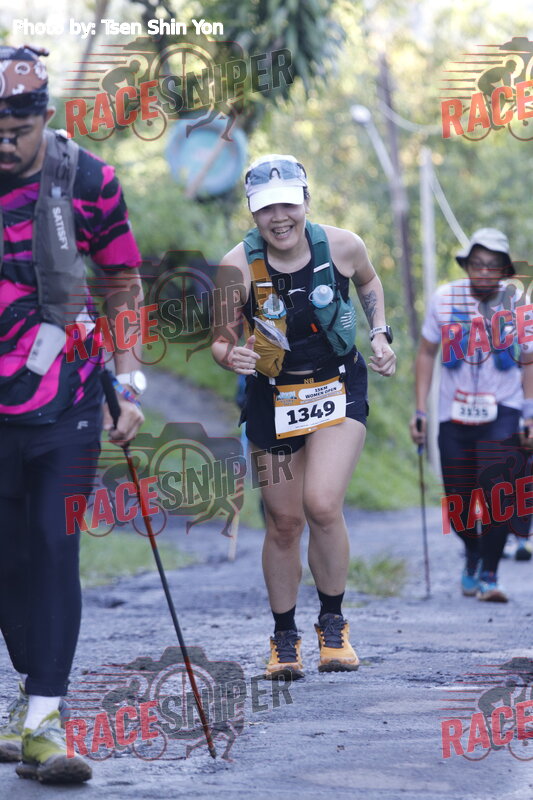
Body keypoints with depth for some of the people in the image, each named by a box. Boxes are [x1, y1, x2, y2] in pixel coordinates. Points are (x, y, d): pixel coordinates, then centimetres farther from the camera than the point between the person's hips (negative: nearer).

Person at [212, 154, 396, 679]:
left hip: (339, 390, 0)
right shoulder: (238, 267, -16)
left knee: (322, 504, -19)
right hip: (272, 398, 0)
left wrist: (380, 333, -1)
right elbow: (218, 339, -8)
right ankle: (284, 638, 25)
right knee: (283, 523, 5)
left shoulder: (341, 246, -11)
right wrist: (230, 356, -30)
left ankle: (333, 623, 2)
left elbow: (370, 284, 12)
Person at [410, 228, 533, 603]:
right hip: (455, 416, 1)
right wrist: (420, 410, 3)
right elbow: (427, 354, 8)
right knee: (459, 501, 4)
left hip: (502, 414, -1)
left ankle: (489, 576, -6)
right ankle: (473, 553, 35)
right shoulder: (445, 298, -3)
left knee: (497, 495, -16)